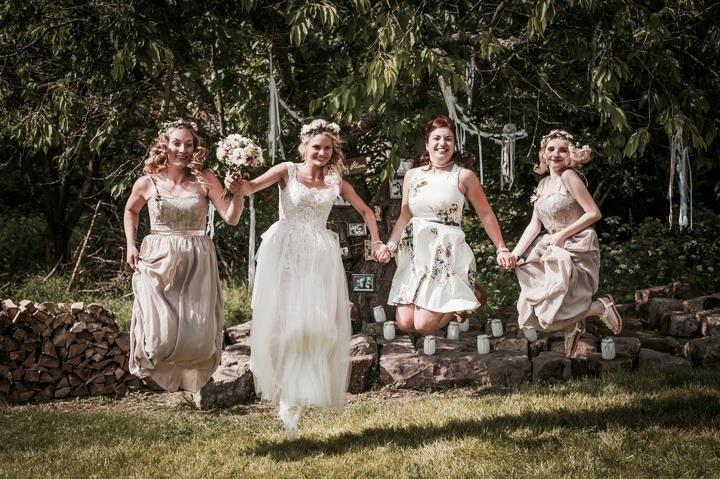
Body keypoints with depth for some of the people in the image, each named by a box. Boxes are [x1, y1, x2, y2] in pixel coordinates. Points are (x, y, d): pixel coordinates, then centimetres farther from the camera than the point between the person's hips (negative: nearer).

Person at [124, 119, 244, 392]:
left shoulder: (204, 181, -1)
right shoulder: (147, 183, 1)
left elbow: (231, 218, -6)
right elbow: (131, 211, 21)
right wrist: (130, 244, 10)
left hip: (196, 263, 0)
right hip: (159, 261, 0)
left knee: (197, 334, 0)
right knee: (161, 333, -8)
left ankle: (194, 384, 24)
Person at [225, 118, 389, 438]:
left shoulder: (336, 182, 11)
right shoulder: (287, 171, 2)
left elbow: (365, 211, 25)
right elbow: (252, 187, -14)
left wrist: (376, 243, 15)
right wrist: (237, 185, -36)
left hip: (320, 256, 3)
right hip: (285, 252, -3)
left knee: (318, 323, -5)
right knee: (284, 319, -8)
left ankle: (302, 394, 6)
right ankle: (287, 395, 2)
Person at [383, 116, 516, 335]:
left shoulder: (464, 176, 0)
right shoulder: (412, 175, 11)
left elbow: (486, 215, 5)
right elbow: (404, 216, 12)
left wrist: (501, 249, 3)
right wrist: (390, 245, -4)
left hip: (447, 253, -4)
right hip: (414, 252, 4)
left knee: (424, 324, -15)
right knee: (405, 323, -8)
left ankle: (462, 302, 15)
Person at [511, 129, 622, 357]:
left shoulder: (569, 177, -11)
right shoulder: (543, 184, 12)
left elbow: (594, 213, -16)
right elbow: (535, 225, 10)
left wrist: (562, 235, -15)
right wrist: (514, 254, 1)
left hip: (576, 251, -8)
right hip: (552, 252, 8)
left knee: (552, 311, -15)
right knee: (530, 312, 5)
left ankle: (602, 307, 6)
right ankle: (574, 325, 28)